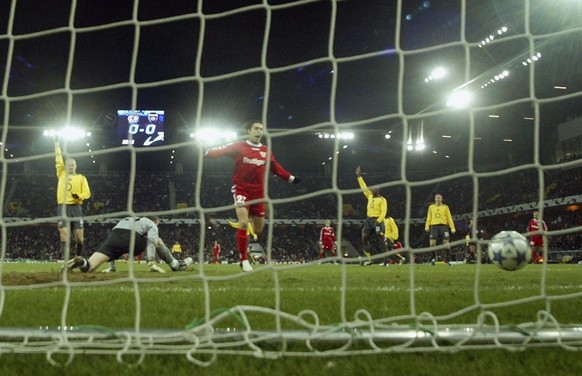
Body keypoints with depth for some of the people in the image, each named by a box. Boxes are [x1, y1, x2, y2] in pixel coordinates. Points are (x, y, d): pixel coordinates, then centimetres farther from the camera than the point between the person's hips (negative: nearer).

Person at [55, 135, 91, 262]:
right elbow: (58, 158, 14)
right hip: (63, 207, 0)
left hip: (76, 207, 0)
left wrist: (79, 196, -16)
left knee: (79, 236, -4)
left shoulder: (81, 177, 11)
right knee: (64, 234, -12)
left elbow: (87, 193, 4)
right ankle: (66, 261, -15)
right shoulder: (61, 174, 15)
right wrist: (56, 142, 14)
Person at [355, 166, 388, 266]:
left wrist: (378, 221, -23)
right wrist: (359, 176, 21)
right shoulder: (370, 196, 16)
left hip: (377, 221, -7)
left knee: (380, 241, -7)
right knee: (364, 239, -3)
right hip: (369, 220, 7)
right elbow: (364, 187, 22)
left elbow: (383, 212, -12)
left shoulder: (382, 200, -4)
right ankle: (369, 259, 0)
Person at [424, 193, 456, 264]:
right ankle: (435, 257, 6)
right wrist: (427, 226, 0)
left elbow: (449, 218, 6)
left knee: (446, 243, -7)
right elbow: (428, 218, 12)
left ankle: (448, 259, 1)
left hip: (443, 226, -1)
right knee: (432, 243, -8)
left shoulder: (445, 207, 9)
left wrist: (452, 227, -2)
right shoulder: (431, 207, 13)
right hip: (434, 226, 1)